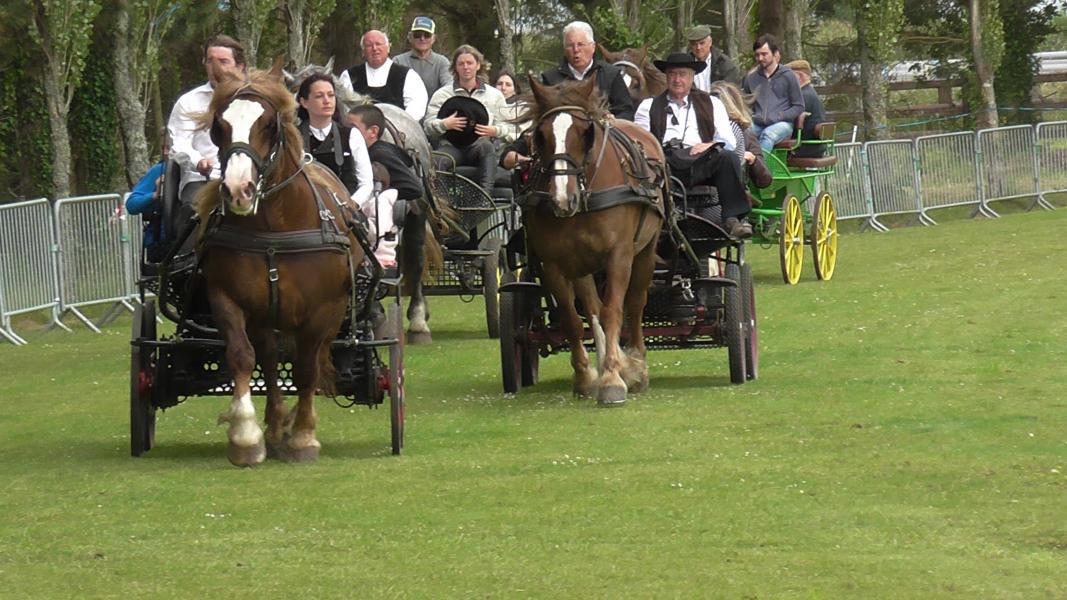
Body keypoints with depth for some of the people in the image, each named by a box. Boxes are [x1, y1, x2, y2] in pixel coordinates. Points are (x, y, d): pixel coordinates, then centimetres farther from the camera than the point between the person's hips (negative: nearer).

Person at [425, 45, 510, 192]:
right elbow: (428, 126, 9)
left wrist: (495, 131, -9)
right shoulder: (441, 94, 18)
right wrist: (444, 124, -13)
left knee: (486, 146, -37)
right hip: (451, 145, 0)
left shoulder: (494, 95, 20)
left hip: (479, 144, 0)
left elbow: (509, 129, 15)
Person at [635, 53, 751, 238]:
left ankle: (732, 220, -35)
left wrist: (710, 145, -9)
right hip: (666, 160, -1)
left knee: (727, 158, -31)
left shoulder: (711, 104, 26)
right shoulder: (649, 106, 25)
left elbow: (729, 142, 14)